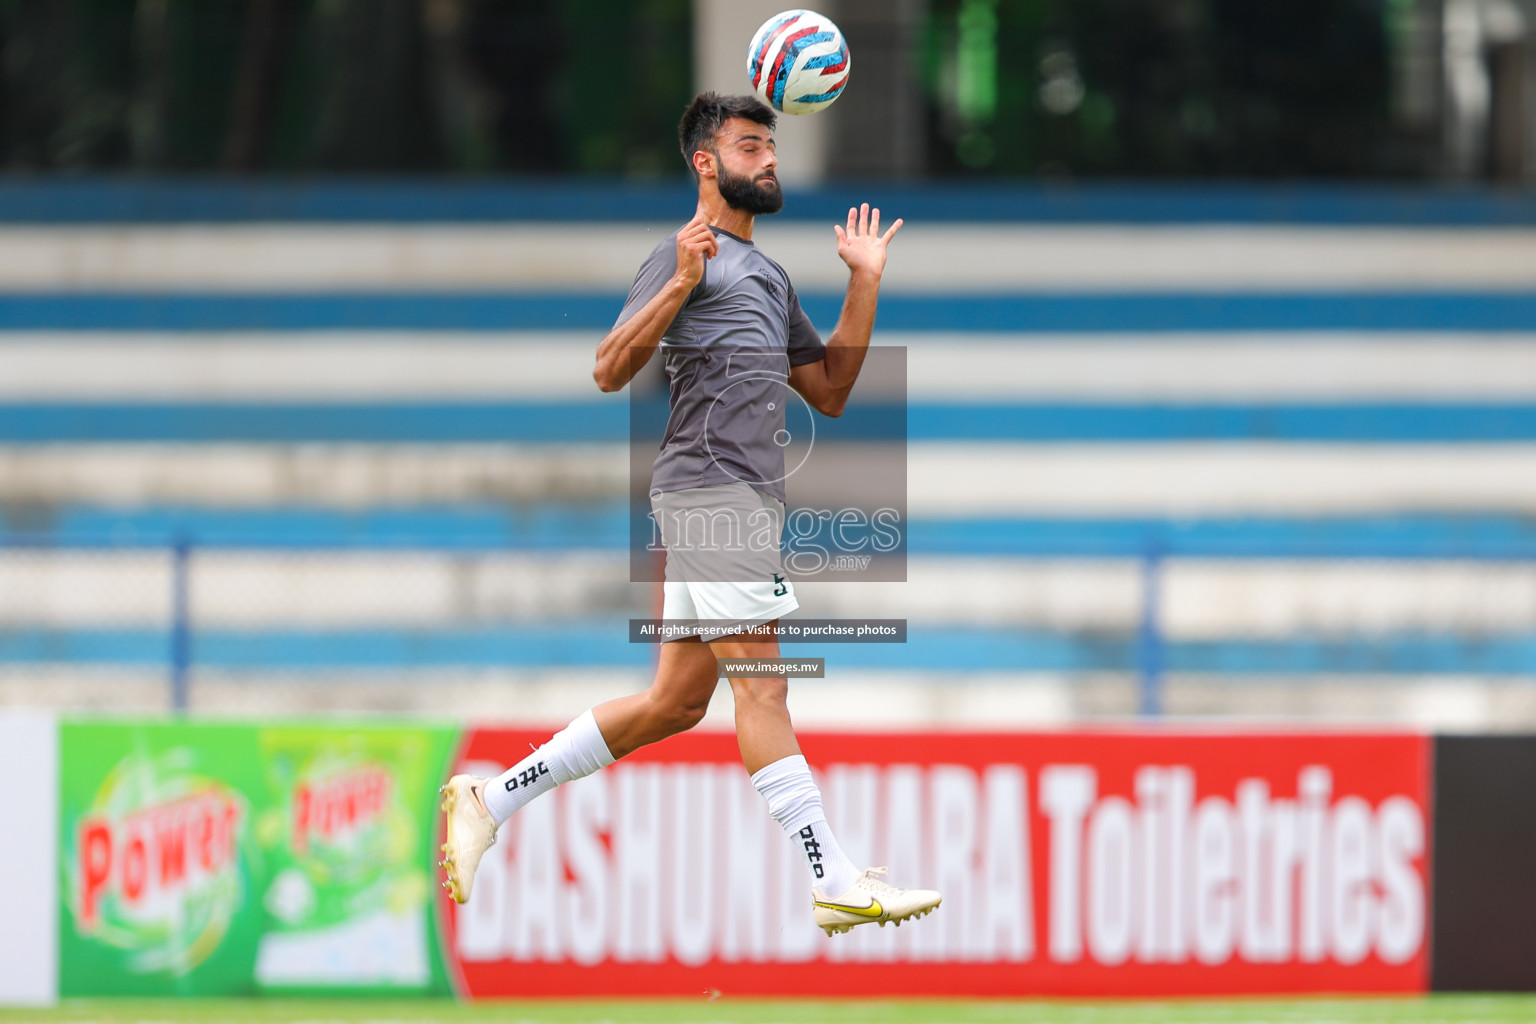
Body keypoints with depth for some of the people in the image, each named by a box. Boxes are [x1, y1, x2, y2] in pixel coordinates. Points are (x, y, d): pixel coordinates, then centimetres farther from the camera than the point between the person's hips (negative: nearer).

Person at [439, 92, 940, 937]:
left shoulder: (767, 276, 24)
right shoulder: (687, 256, -3)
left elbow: (829, 393, 24)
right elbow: (610, 370, -13)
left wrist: (865, 283, 19)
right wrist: (681, 286, -24)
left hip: (754, 499, 9)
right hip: (709, 485, -9)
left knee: (674, 701, 8)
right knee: (762, 688, -10)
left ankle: (490, 798, 14)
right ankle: (834, 884, -13)